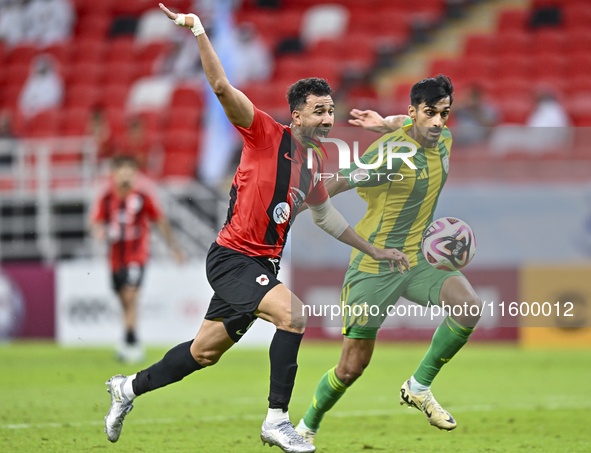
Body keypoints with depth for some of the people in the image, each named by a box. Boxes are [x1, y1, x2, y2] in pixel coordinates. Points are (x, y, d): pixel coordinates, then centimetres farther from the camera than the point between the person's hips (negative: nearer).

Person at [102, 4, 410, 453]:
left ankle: (130, 387, 34)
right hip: (232, 258, -8)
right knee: (293, 313, -28)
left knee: (204, 353, 14)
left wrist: (376, 251, 29)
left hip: (262, 265, 8)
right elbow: (222, 87, -19)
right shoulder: (266, 134, -10)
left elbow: (326, 216, 29)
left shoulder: (313, 165, 12)